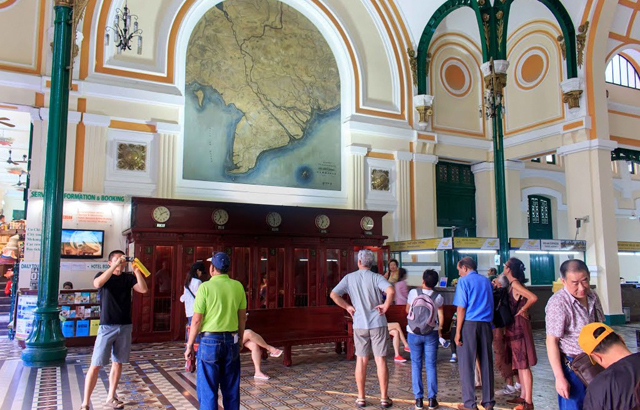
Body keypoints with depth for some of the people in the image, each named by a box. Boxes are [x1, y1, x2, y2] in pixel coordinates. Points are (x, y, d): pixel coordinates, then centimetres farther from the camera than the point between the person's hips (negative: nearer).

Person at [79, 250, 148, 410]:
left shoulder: (128, 278, 6)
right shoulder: (103, 275, 0)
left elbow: (143, 289, -9)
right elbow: (97, 284, -25)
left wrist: (137, 271, -17)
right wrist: (114, 266, -29)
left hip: (125, 326, 3)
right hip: (107, 326, -3)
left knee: (117, 363, 11)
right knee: (95, 365, -4)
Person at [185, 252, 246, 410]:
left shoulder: (205, 287, -10)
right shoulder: (238, 286, 2)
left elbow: (197, 320, -10)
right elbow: (242, 317, 7)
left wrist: (189, 345, -1)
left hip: (209, 340, -4)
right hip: (231, 341, 4)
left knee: (208, 390, 6)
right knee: (231, 389, 14)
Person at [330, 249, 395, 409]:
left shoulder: (349, 278, 0)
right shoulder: (376, 277, -7)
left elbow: (334, 295, -6)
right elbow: (391, 290, -26)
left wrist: (348, 307, 2)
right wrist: (386, 305, -11)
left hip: (359, 325, 2)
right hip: (378, 324, -2)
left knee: (361, 361, 11)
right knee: (381, 360, 5)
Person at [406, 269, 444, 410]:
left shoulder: (414, 292, -10)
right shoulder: (438, 297, -5)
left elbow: (407, 310, 5)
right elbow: (441, 317, 7)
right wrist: (439, 331, 21)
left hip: (414, 333, -1)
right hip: (431, 334, 1)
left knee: (416, 364, 7)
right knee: (431, 365, 6)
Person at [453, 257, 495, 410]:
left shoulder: (463, 281, -5)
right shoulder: (486, 281, 11)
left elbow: (461, 308, -10)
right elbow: (490, 305, 16)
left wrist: (458, 332, -8)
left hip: (469, 324, -5)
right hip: (486, 324, 5)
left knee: (466, 364, 2)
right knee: (486, 363, 11)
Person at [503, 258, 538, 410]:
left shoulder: (515, 284, -16)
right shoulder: (513, 285, 12)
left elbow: (533, 298, -29)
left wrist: (523, 310, -16)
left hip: (519, 325, -10)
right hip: (514, 326, 10)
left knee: (523, 364, -5)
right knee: (519, 364, 16)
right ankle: (523, 396, 26)